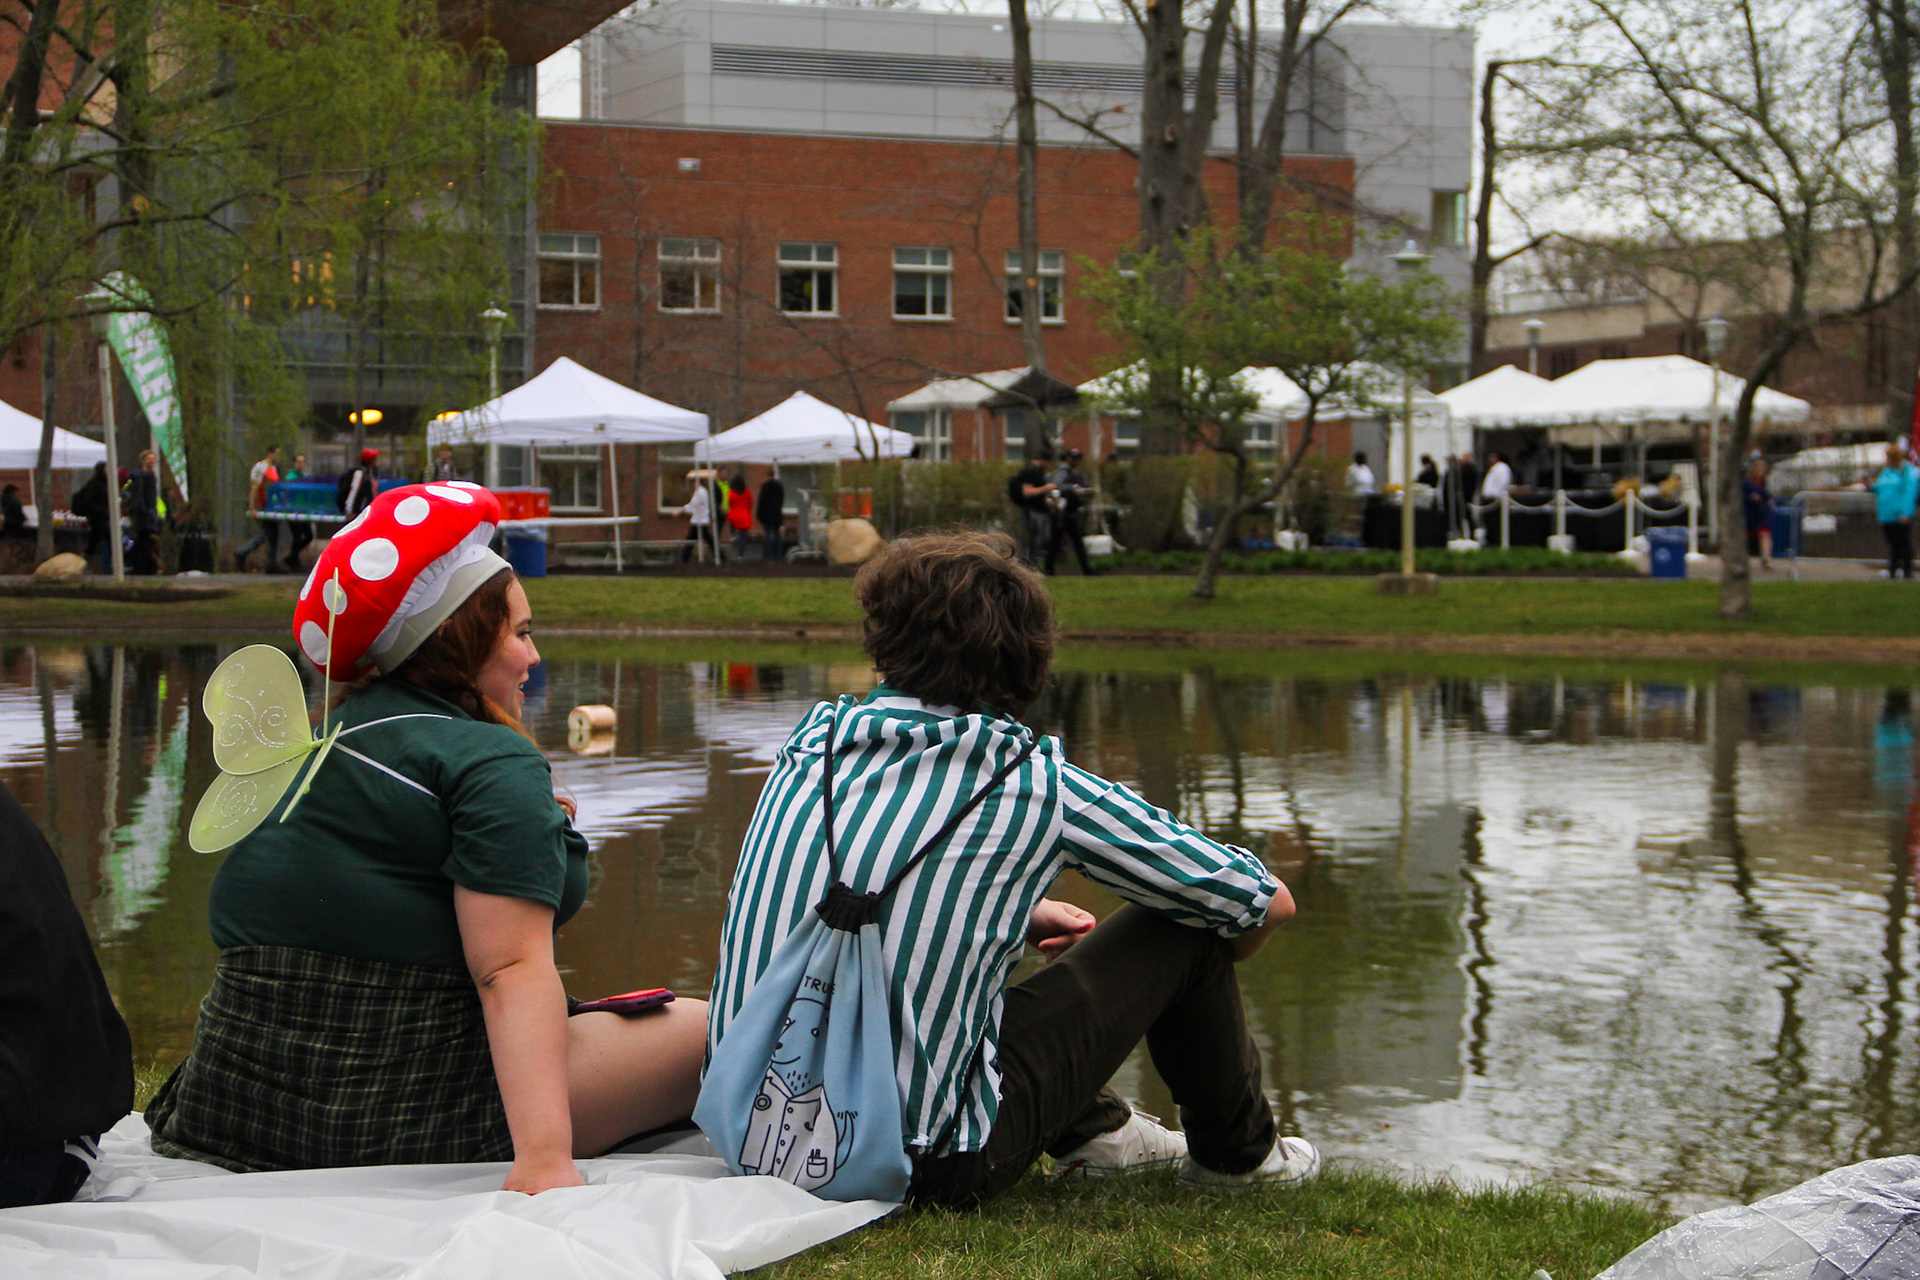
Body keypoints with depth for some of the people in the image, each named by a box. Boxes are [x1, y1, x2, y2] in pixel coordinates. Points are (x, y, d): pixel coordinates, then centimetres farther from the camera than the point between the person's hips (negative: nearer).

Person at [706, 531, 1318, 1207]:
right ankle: (1238, 1151, 31)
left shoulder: (809, 744, 5)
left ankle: (1092, 1127, 38)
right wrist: (1200, 973, 26)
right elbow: (1265, 901, 4)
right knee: (1187, 921, 8)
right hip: (922, 1169, -5)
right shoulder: (1034, 784, -7)